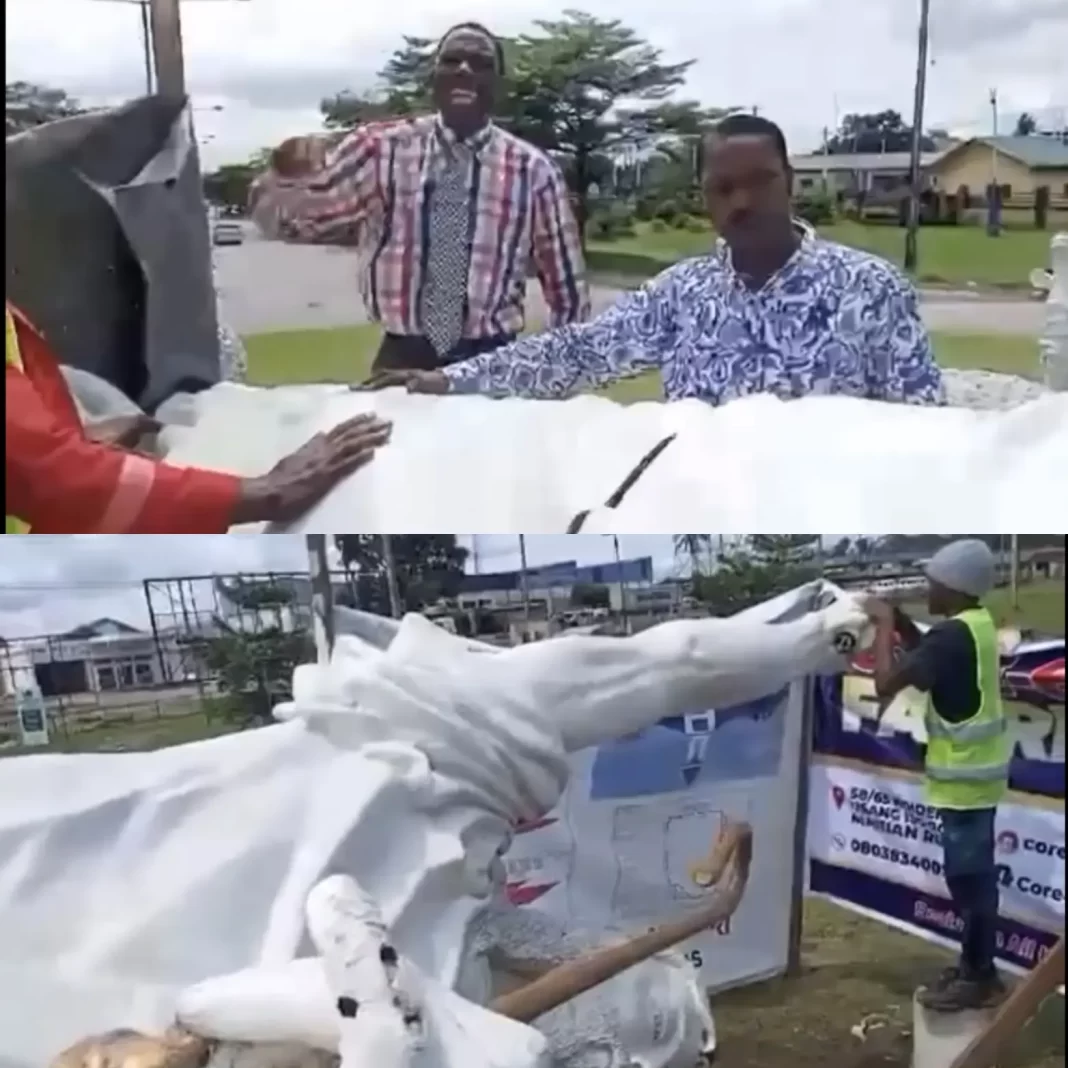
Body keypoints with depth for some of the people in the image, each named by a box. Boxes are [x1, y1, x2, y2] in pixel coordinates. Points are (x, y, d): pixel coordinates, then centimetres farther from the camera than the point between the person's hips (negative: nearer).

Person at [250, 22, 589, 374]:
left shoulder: (533, 170, -3)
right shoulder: (380, 147, -2)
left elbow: (566, 284, 5)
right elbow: (278, 219, 0)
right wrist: (288, 173, -22)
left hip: (491, 363, 0)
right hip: (401, 358, 1)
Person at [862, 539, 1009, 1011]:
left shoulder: (953, 634, -24)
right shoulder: (975, 625, 6)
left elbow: (887, 682, -25)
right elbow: (928, 658, 21)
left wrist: (883, 626, -13)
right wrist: (900, 621, 6)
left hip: (965, 776, -10)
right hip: (975, 770, 10)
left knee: (968, 876, -1)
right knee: (972, 873, 17)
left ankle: (977, 978, 9)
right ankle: (976, 965, 28)